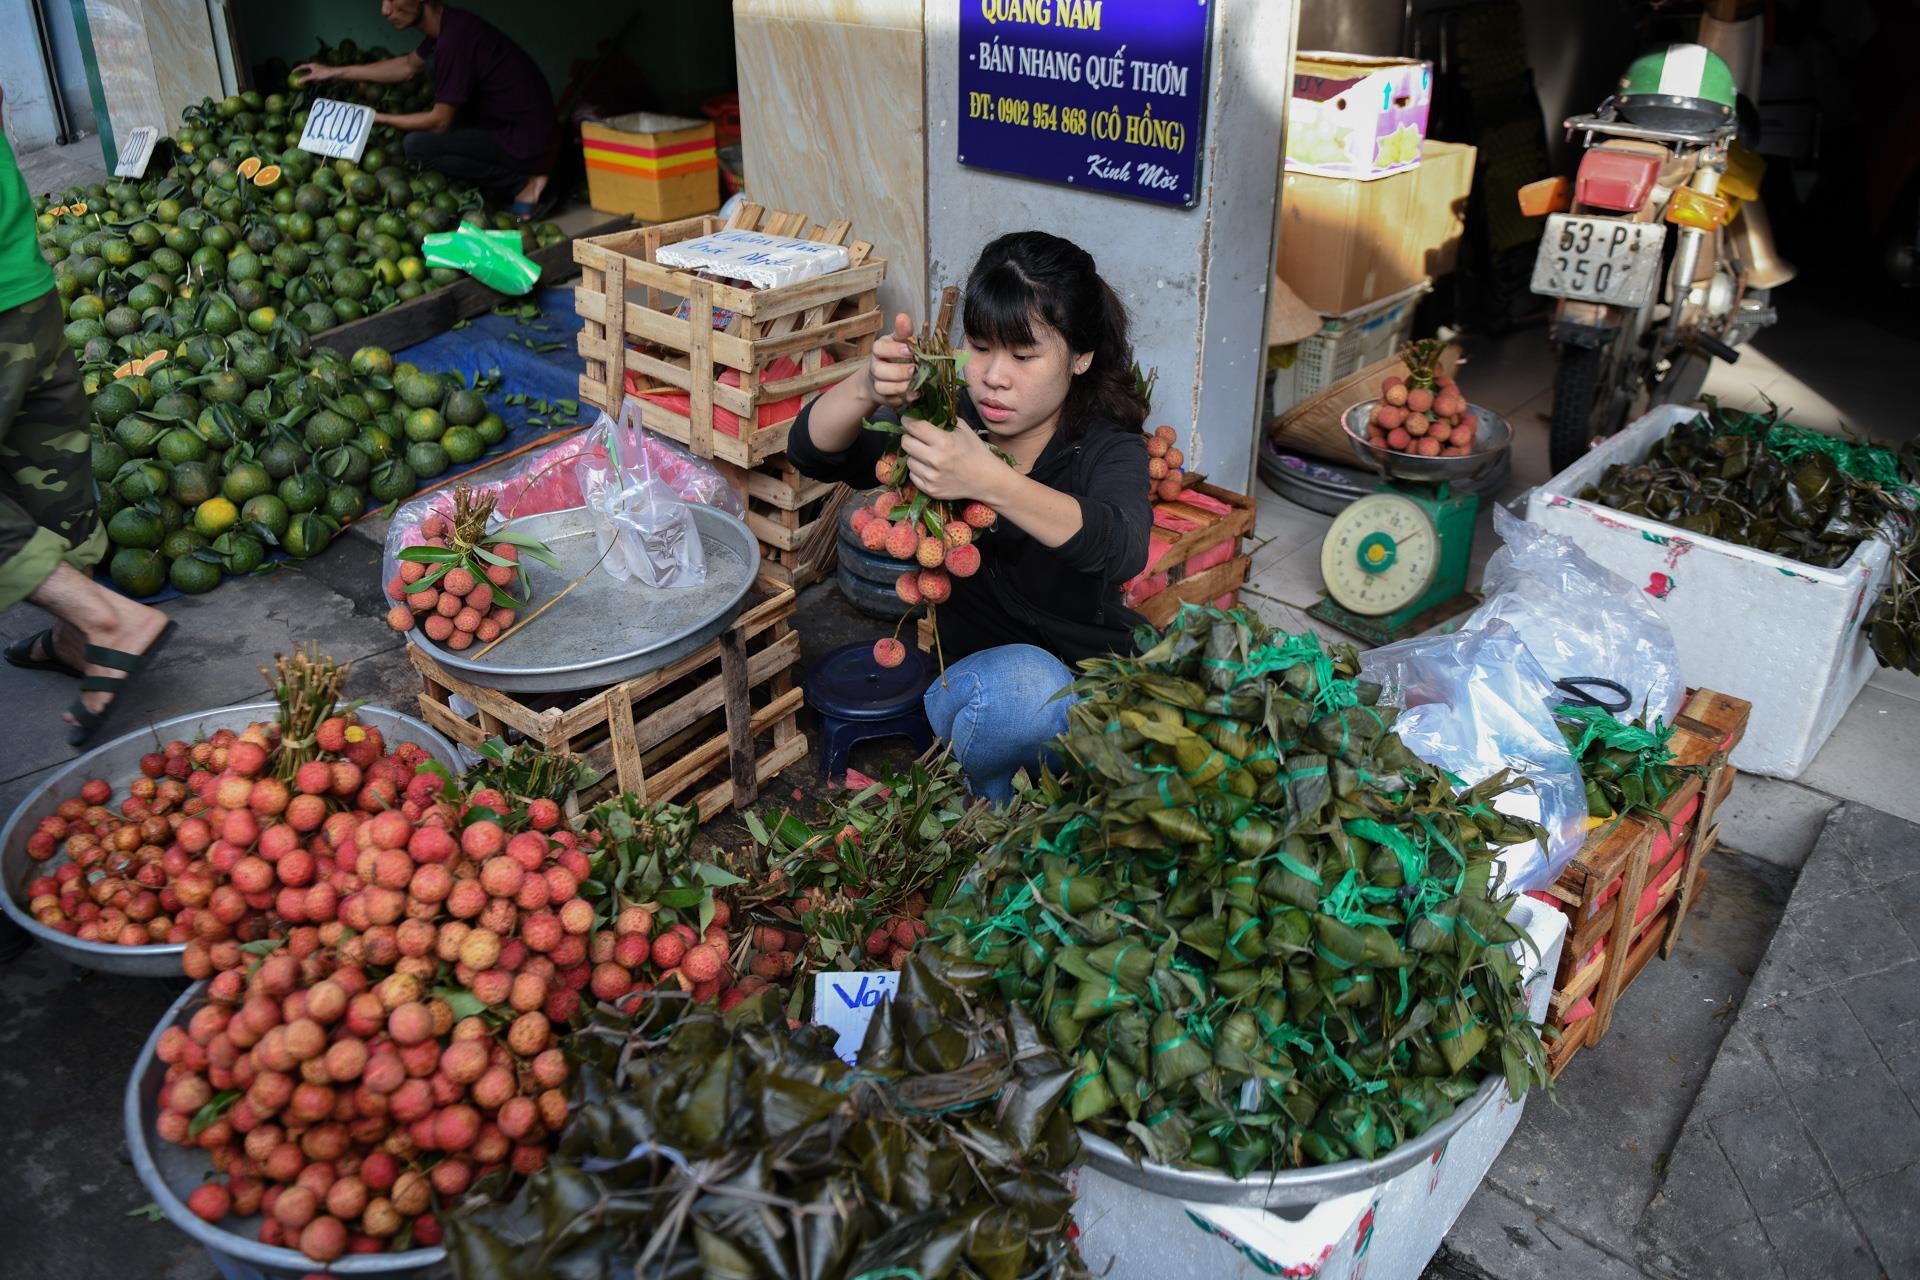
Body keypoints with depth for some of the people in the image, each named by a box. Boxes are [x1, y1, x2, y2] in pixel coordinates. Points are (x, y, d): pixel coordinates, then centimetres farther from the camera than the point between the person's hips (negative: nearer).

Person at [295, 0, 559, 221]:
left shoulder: (455, 37, -22)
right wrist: (335, 72, 25)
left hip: (527, 142, -9)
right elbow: (408, 66, 25)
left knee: (418, 145, -12)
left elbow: (439, 121, -15)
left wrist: (378, 119, -1)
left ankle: (523, 183, -8)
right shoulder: (448, 24, 7)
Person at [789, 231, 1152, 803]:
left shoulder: (1107, 447, -13)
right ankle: (980, 811, -5)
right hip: (975, 681, 0)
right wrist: (867, 388, -40)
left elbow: (1122, 550, -36)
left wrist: (989, 481, -53)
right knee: (1022, 680, -34)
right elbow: (811, 450, -17)